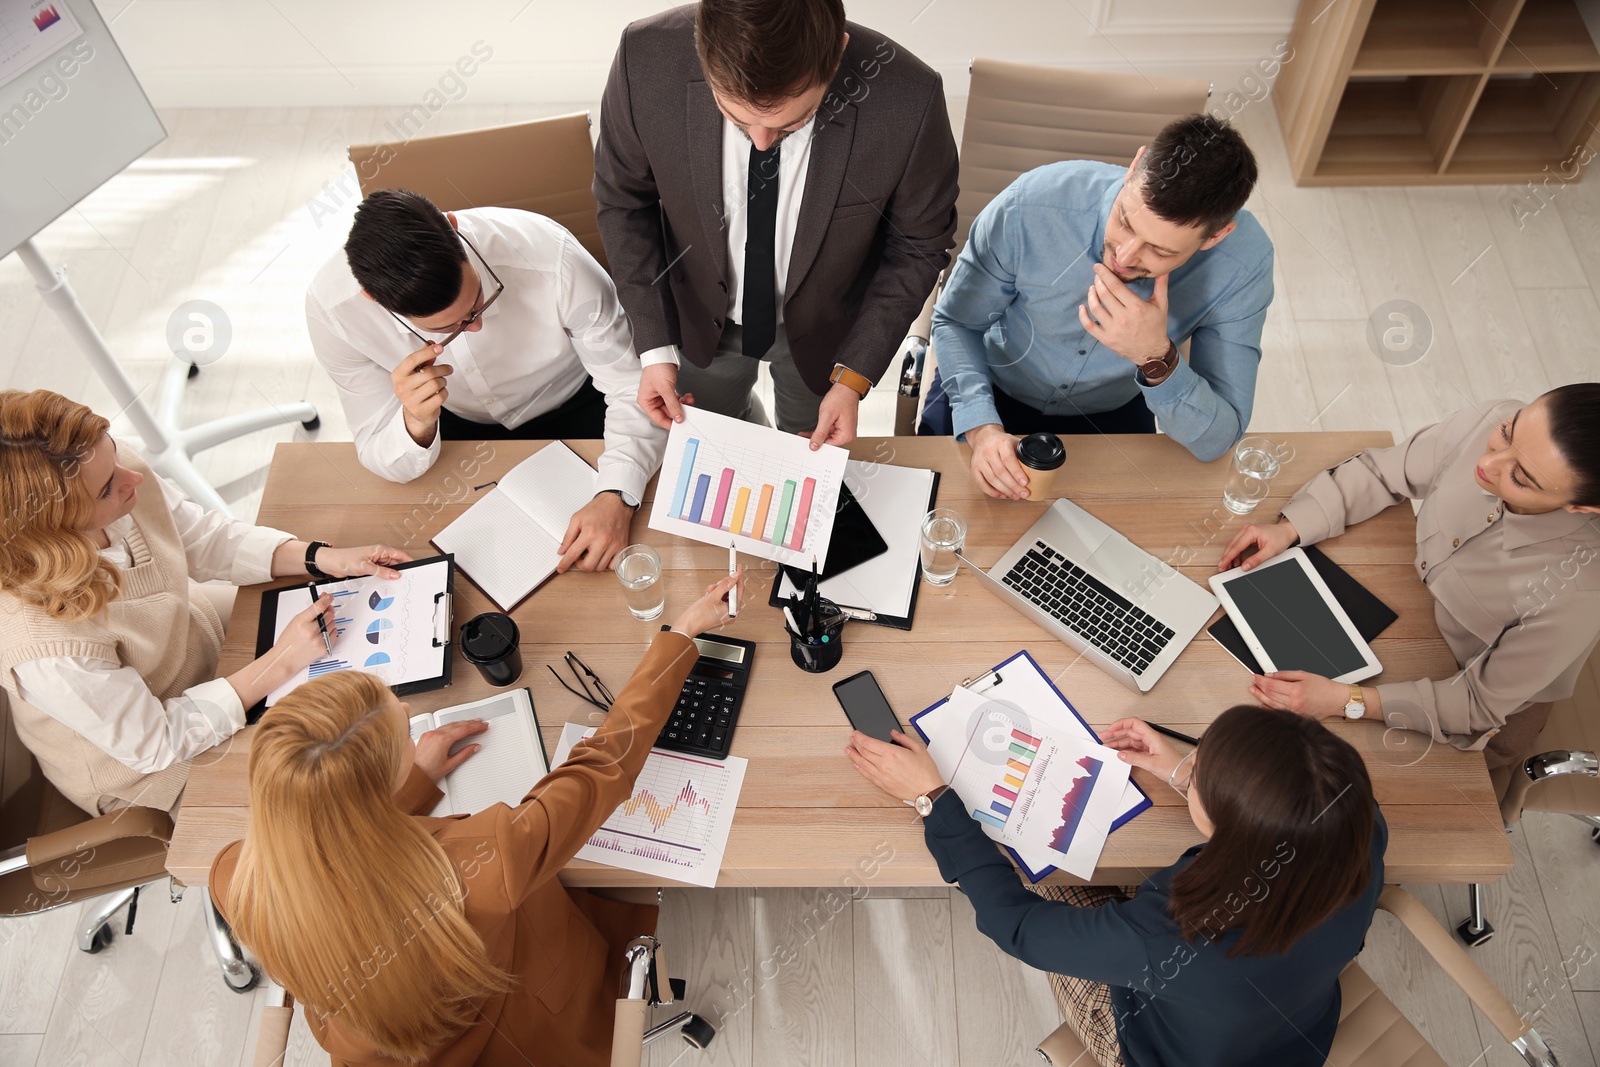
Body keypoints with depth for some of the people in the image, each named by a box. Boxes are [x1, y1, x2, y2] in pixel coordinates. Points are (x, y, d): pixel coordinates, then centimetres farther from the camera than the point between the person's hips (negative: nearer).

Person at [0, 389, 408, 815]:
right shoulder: (42, 643, -42)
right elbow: (154, 744, -26)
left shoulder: (114, 469, -26)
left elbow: (207, 539, -6)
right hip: (140, 768, -6)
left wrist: (325, 558, -18)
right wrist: (282, 663, -28)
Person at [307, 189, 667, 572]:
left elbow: (634, 388, -25)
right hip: (458, 425, 2)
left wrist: (616, 497, -41)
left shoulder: (551, 256, -35)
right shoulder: (331, 308, -28)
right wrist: (416, 424, -42)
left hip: (573, 407, -1)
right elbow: (384, 458, -19)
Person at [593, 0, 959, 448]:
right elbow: (623, 201, -13)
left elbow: (917, 246, -17)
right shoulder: (645, 59, -32)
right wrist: (655, 346, -16)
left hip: (824, 328, -1)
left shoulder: (908, 101, -36)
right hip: (701, 318, 1)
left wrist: (855, 376, -19)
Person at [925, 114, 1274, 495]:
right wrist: (982, 428, -29)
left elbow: (1216, 439, -23)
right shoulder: (1029, 208, -31)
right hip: (992, 390, -1)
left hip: (1113, 417, 2)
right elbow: (955, 322, -13)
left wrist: (1156, 359, -42)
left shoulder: (1244, 263, -28)